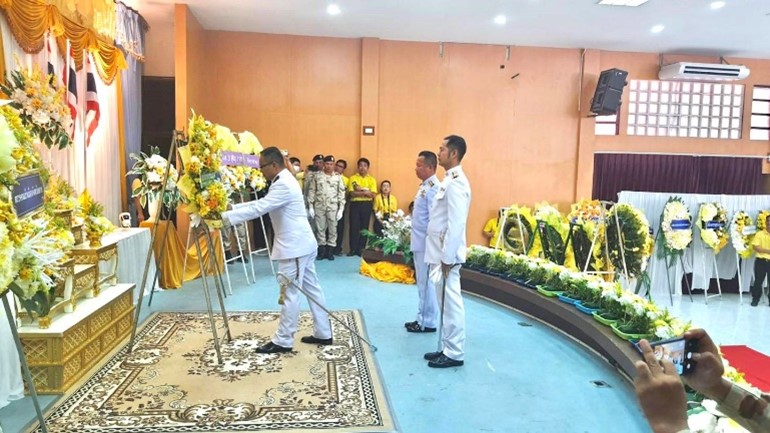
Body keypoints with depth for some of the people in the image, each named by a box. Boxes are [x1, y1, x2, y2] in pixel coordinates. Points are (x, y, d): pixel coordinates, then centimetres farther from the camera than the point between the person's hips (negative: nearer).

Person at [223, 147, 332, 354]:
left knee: (289, 293, -3)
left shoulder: (283, 185, -19)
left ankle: (283, 341, 6)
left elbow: (258, 209, -24)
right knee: (311, 289, 13)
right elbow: (261, 203, 16)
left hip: (295, 246, -11)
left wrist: (225, 216, -22)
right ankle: (323, 333, 21)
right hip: (301, 244, 11)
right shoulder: (283, 181, 15)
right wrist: (232, 207, 7)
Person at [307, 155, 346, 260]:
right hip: (319, 207, 1)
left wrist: (341, 209, -5)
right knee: (320, 229, 5)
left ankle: (330, 251, 13)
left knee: (332, 229, 4)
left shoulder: (338, 177, 2)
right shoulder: (317, 176, 5)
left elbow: (342, 193, 1)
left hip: (333, 207, -1)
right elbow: (311, 191, 5)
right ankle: (322, 251, 14)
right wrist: (310, 206, -1)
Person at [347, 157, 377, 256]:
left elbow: (373, 195, -4)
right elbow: (352, 193, -7)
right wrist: (365, 192, -13)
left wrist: (360, 191, -11)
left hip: (367, 205, 1)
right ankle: (353, 249, 4)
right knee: (354, 227, -3)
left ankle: (361, 249, 10)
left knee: (364, 227, 3)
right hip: (355, 204, -1)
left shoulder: (372, 180, 7)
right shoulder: (353, 178, 4)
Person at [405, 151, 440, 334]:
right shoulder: (424, 186, 14)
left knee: (427, 283, -1)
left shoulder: (434, 188, -17)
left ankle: (429, 322, 9)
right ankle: (422, 318, 25)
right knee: (422, 283, 15)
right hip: (419, 243, 10)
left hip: (427, 244, -10)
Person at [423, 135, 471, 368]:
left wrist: (447, 257, -21)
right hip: (440, 252, 10)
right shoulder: (449, 180, 14)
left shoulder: (456, 182, -17)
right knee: (445, 303, 15)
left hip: (447, 254, -10)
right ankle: (447, 348, 25)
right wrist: (441, 255, 18)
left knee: (450, 303, -1)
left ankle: (455, 354, 10)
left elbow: (456, 224, -22)